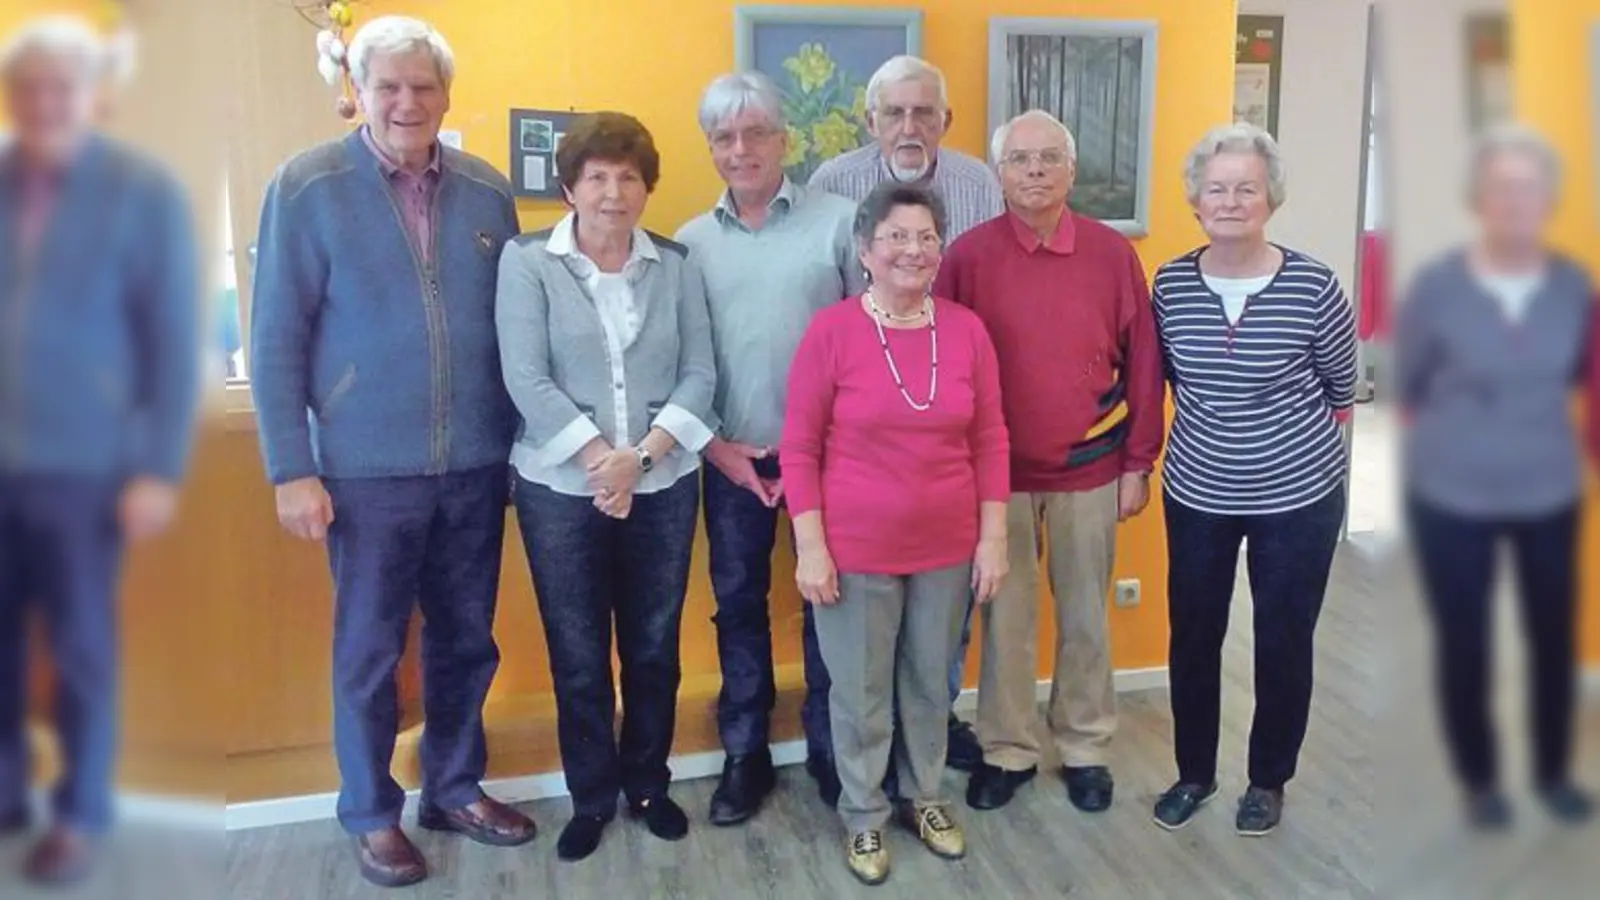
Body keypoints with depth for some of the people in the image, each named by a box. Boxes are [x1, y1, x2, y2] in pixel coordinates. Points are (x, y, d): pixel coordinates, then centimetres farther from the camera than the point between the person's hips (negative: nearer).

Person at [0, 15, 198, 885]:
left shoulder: (145, 192, -4)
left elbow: (174, 340, -5)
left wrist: (159, 469, -9)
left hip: (79, 462, -3)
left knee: (79, 646, 8)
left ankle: (79, 816, 23)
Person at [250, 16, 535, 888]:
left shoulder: (488, 192, 3)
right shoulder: (306, 186, -6)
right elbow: (276, 339, -6)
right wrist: (291, 469, -9)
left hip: (477, 463, 3)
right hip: (368, 467, -3)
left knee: (466, 639, 15)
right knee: (369, 650, 10)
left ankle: (456, 788, 35)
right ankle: (370, 813, 29)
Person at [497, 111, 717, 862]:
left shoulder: (676, 264, 4)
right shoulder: (527, 260, -3)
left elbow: (700, 374, -2)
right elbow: (525, 379, -11)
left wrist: (641, 455, -15)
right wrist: (601, 459, -17)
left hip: (663, 487, 2)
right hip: (560, 489, -2)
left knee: (653, 649, 13)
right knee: (578, 657, 10)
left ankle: (648, 785, 32)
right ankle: (591, 797, 28)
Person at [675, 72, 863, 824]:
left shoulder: (837, 220, -3)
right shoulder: (691, 241, 5)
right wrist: (712, 443, -4)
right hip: (733, 457, 2)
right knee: (738, 601, 12)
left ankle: (830, 748, 27)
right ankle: (744, 754, 28)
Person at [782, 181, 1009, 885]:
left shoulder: (966, 330, -2)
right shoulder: (832, 330, -11)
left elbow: (990, 439, 4)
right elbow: (799, 447, -8)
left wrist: (993, 536, 2)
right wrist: (810, 547, -11)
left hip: (947, 546, 3)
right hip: (857, 549, -3)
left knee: (930, 683, 19)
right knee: (861, 692, 12)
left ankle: (923, 797, 42)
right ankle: (864, 815, 34)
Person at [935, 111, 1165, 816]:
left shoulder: (1113, 252, -3)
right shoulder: (968, 255, -6)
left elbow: (1143, 363, 1)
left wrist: (1139, 463, 0)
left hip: (1090, 472, 1)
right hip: (997, 473, -1)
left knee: (1085, 617, 13)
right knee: (1005, 617, 10)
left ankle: (1085, 747, 31)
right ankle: (1007, 750, 27)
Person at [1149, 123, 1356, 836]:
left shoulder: (1313, 285, -14)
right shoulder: (1170, 284, -6)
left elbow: (1341, 387, 2)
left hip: (1298, 496, -2)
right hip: (1196, 494, 3)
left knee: (1283, 642, 11)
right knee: (1192, 637, 12)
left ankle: (1269, 780, 33)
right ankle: (1194, 773, 33)